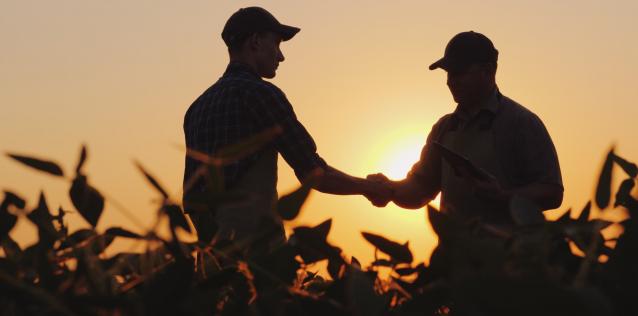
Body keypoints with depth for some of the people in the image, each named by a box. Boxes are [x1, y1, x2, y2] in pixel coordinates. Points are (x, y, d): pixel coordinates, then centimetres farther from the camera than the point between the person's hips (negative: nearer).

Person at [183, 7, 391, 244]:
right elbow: (315, 175, -6)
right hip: (254, 240, -8)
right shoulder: (259, 93, -5)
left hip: (212, 242, 8)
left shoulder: (198, 106, 19)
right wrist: (372, 187, 9)